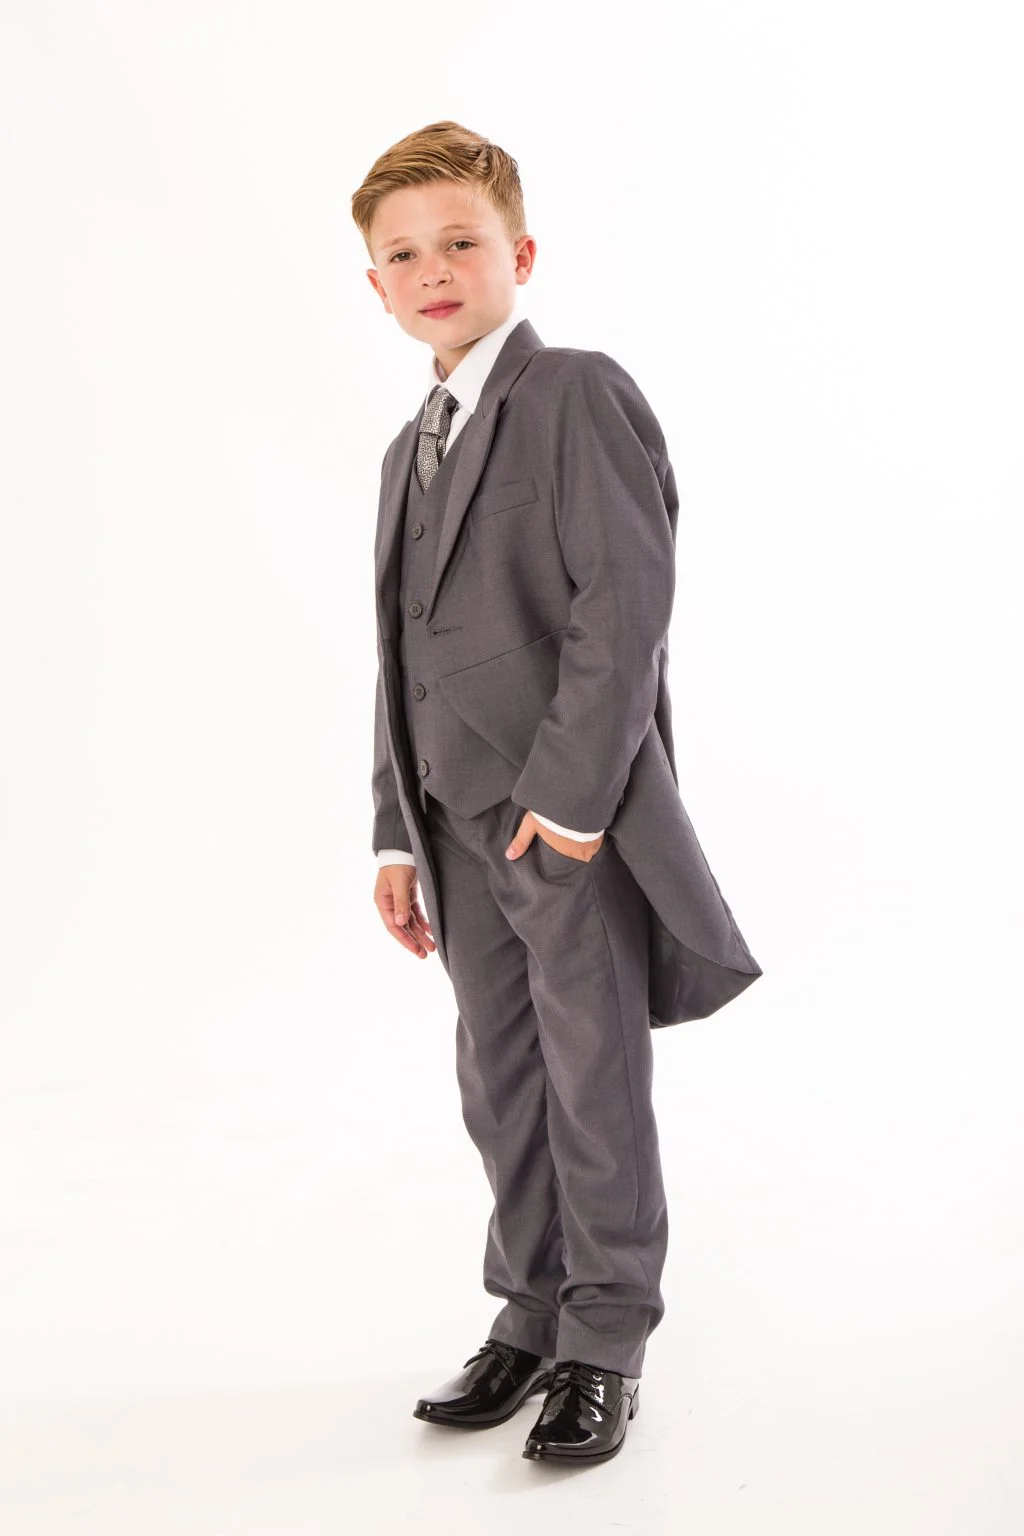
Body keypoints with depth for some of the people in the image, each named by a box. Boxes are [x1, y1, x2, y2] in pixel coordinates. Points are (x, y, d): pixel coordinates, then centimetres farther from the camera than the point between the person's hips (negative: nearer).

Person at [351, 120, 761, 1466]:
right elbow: (403, 657, 17)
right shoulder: (411, 451, 18)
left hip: (578, 814, -7)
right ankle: (534, 1317, 28)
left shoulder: (579, 394, -7)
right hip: (463, 822, 8)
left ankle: (606, 1346, 15)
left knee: (597, 1081, 1)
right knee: (500, 1079, 13)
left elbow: (628, 599, -17)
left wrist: (572, 794, -20)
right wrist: (400, 834, 12)